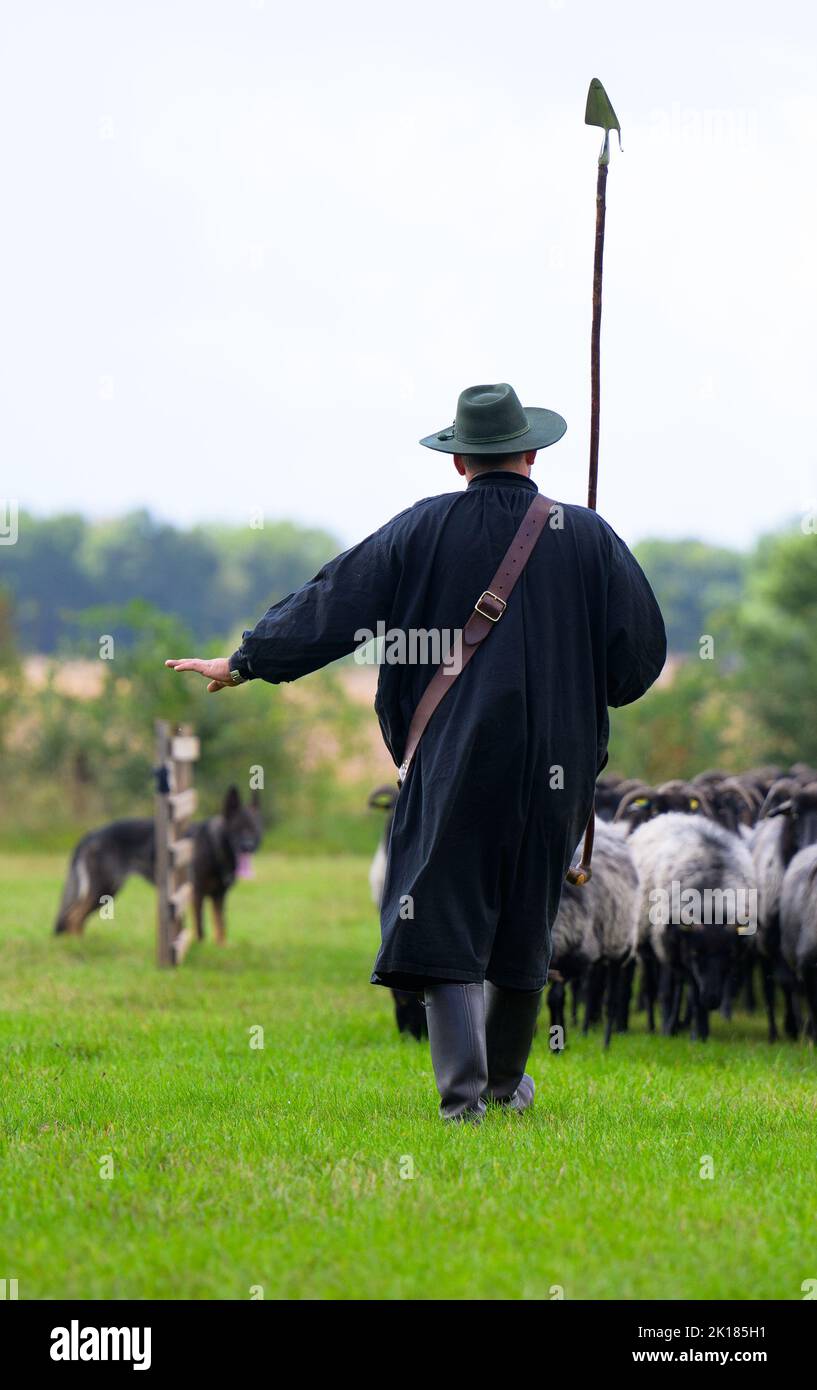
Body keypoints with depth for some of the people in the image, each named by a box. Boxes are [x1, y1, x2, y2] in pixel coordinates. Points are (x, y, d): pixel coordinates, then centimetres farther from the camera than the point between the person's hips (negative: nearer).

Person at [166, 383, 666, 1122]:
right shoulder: (588, 536, 1)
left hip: (452, 754, -2)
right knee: (525, 917, 15)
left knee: (445, 916, -2)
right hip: (555, 763, 2)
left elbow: (332, 603, 0)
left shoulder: (424, 529, -2)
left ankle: (463, 1083, -18)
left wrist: (245, 662, 9)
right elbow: (643, 648, 2)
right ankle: (507, 1080, 28)